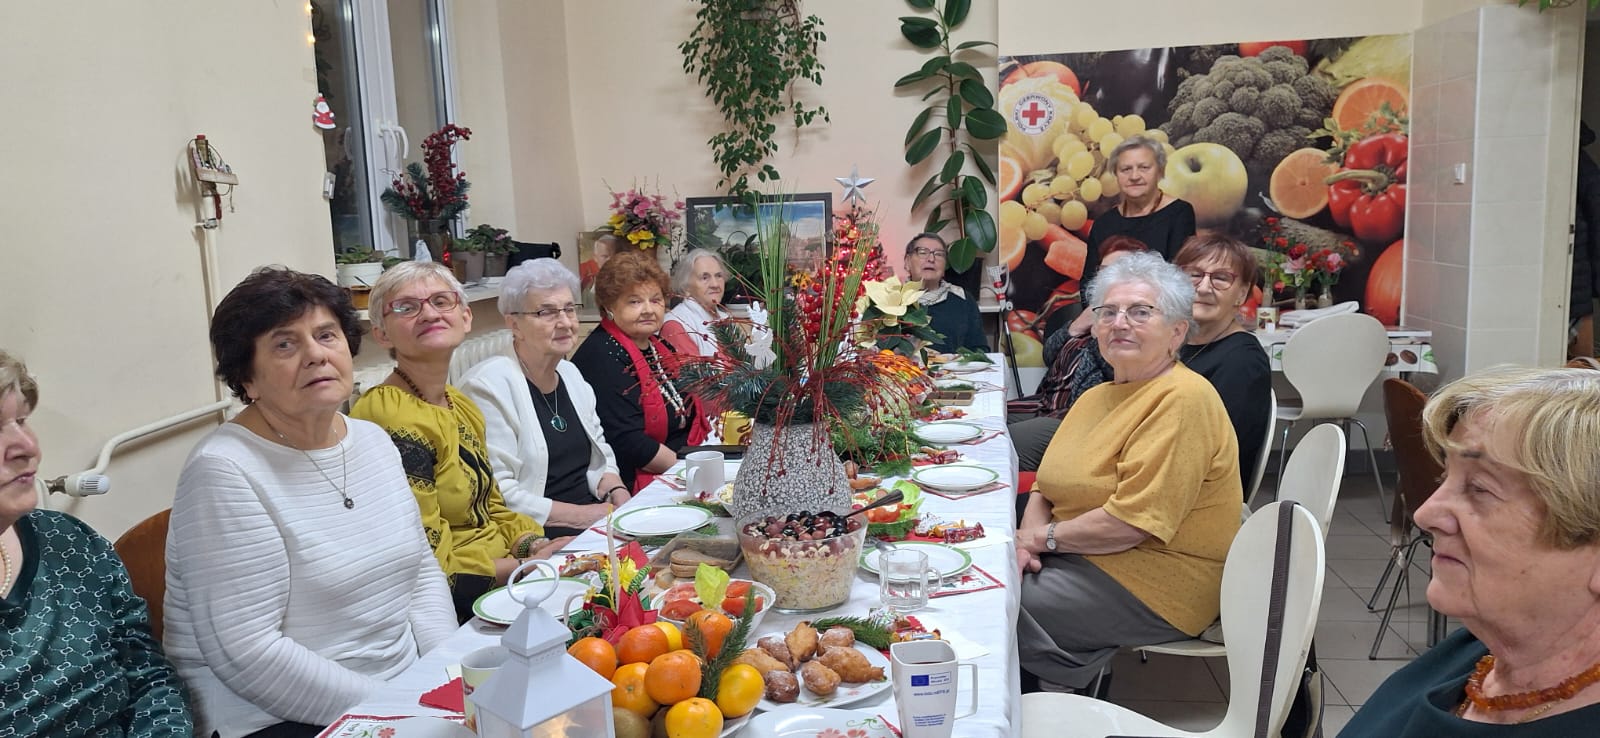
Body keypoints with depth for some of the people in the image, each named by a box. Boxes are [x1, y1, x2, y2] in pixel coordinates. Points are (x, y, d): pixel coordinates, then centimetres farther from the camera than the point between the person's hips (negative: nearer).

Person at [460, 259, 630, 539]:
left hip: (596, 521, 8)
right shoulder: (489, 387, -12)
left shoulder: (570, 374, 14)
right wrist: (581, 515, -15)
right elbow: (497, 497, -17)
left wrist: (618, 493, -1)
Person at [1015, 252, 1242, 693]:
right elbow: (1046, 489, 14)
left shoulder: (1182, 399, -18)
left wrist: (1044, 536, -11)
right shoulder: (1096, 396, 13)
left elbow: (1133, 522, -24)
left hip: (1156, 590, -9)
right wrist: (1027, 539, -7)